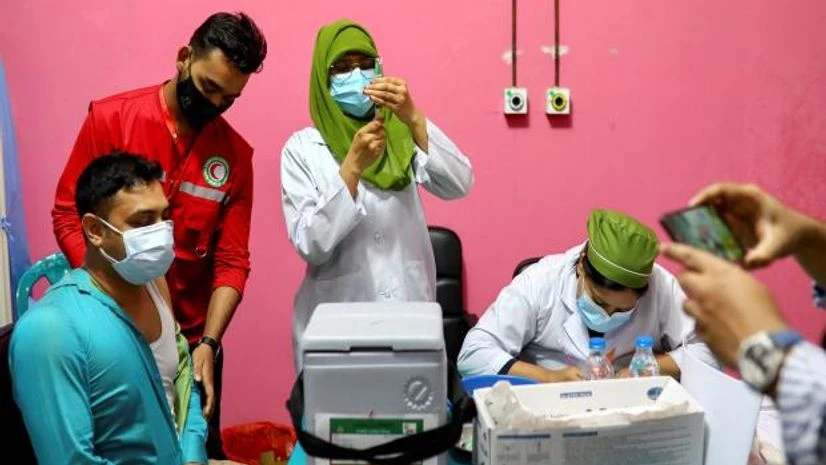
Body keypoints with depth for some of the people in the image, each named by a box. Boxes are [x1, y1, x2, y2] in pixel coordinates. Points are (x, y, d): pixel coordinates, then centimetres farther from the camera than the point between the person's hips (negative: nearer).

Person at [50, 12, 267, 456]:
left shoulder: (235, 155, -3)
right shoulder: (109, 118, -8)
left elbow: (232, 261, -5)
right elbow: (68, 216, -6)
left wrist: (209, 343, -17)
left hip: (191, 337, 2)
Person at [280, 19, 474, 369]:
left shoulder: (399, 134, 3)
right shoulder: (302, 148, -3)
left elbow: (459, 186, -12)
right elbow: (310, 245, -13)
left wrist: (414, 120, -24)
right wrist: (353, 165, -22)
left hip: (411, 310, 2)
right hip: (335, 319, -2)